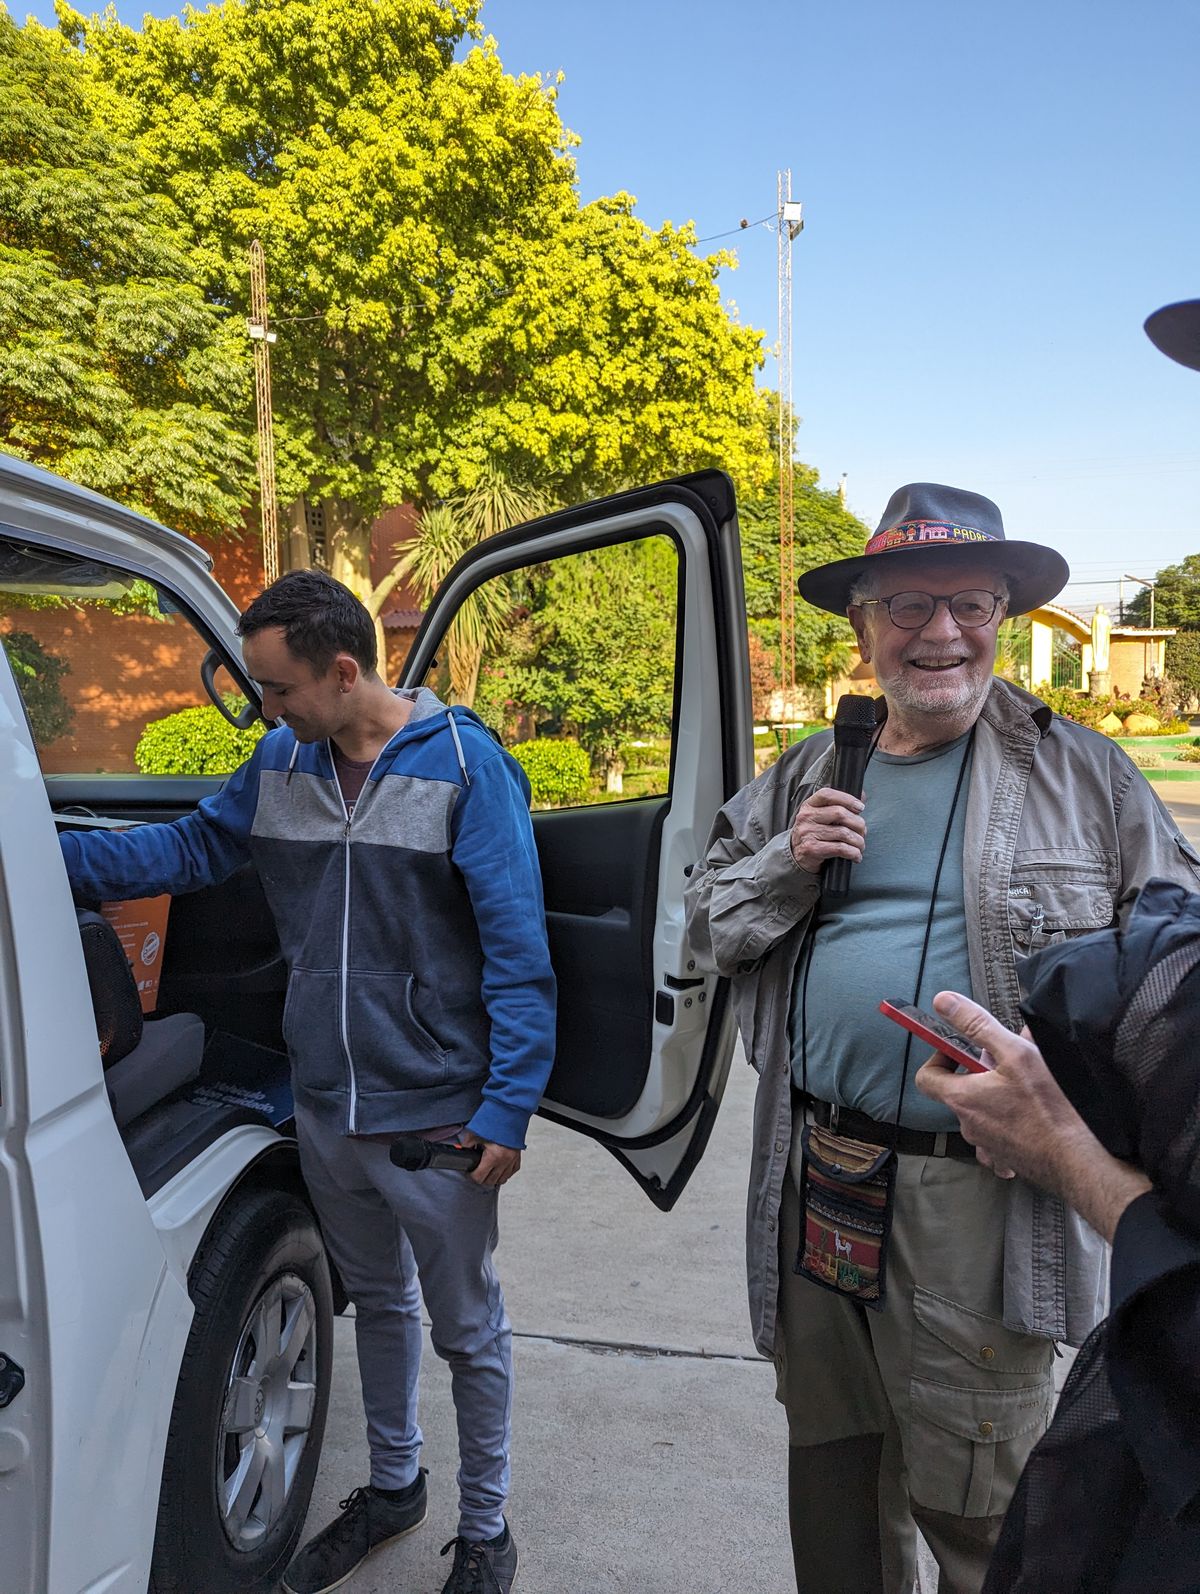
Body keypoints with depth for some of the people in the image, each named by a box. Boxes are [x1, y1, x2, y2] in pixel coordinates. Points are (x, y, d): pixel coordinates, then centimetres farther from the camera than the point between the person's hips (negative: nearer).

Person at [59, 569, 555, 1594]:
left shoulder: (464, 765, -17)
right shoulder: (283, 762, 0)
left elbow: (517, 952, -18)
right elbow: (190, 848, 11)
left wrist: (507, 1110, -18)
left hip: (437, 1118, -5)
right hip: (325, 1113, 6)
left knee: (467, 1332, 13)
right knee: (376, 1300, 26)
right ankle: (393, 1487, 49)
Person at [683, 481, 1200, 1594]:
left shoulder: (1081, 771, -2)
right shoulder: (803, 780, 8)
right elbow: (705, 927, 11)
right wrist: (786, 866, -8)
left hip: (983, 1196, -3)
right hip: (817, 1185, 4)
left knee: (977, 1503, 10)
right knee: (830, 1464, 23)